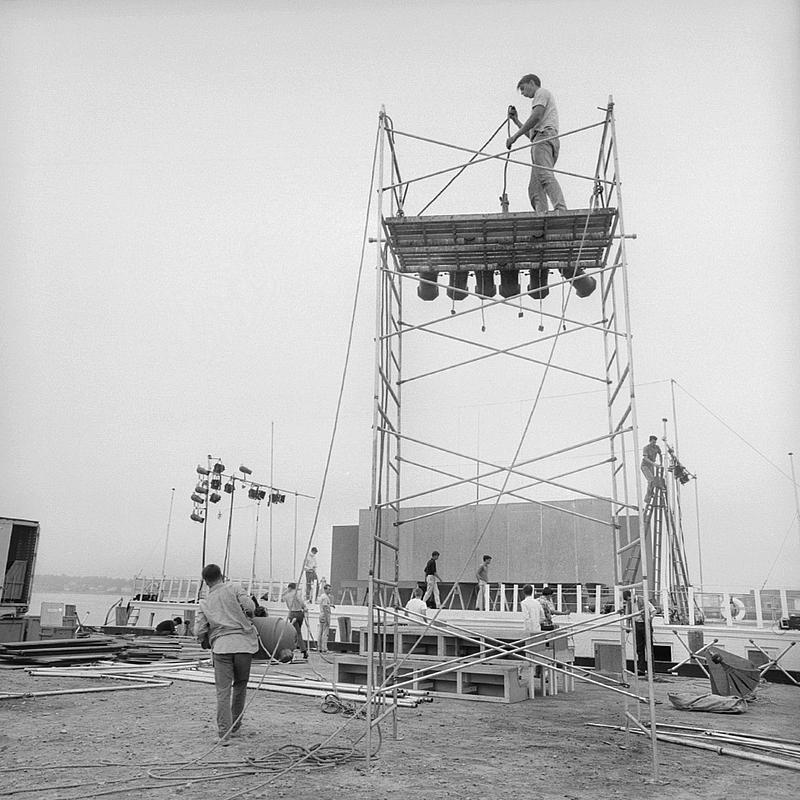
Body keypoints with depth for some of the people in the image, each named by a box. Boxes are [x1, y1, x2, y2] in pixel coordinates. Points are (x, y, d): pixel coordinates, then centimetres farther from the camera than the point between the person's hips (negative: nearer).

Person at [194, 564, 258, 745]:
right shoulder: (234, 588, 9)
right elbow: (249, 607, -5)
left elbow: (199, 632, 4)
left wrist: (205, 641, 24)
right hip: (244, 643, 0)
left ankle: (224, 733, -6)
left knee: (223, 691, 0)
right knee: (240, 686, 16)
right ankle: (235, 725, 27)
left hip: (221, 646, 0)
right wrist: (245, 618, 16)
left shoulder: (205, 603, 14)